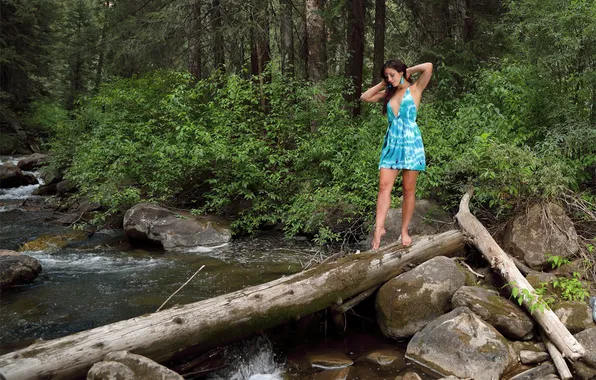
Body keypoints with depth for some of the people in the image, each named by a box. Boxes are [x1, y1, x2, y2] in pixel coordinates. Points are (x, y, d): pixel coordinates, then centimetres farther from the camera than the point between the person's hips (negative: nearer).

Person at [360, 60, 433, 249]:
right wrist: (382, 84, 14)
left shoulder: (415, 89, 2)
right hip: (391, 144, 4)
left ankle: (405, 231, 8)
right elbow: (365, 97, 17)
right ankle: (379, 228, -18)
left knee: (409, 190, 1)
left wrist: (410, 71, 3)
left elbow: (428, 67, -12)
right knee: (384, 186, -11)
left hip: (410, 143, -4)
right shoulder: (388, 94, 16)